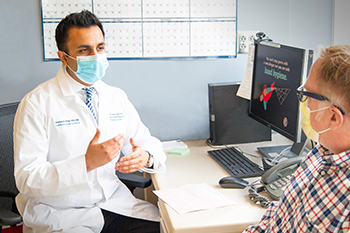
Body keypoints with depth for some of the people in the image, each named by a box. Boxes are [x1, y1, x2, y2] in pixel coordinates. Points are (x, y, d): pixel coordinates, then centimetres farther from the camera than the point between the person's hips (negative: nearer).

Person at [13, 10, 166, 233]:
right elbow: (26, 178, -16)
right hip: (60, 213, -4)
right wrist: (87, 163, -30)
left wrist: (145, 157, -13)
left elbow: (149, 142, 12)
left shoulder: (117, 97, 7)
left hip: (114, 203, 5)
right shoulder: (37, 103, -10)